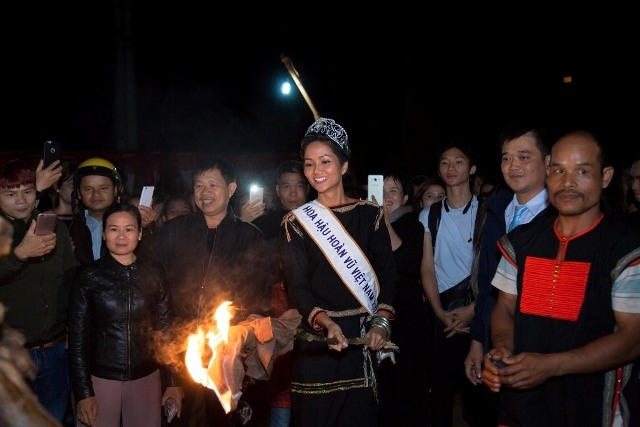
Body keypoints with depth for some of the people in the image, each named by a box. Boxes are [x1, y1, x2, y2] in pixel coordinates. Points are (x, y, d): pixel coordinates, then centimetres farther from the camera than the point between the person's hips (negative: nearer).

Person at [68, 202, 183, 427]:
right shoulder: (89, 275, -6)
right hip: (101, 378, -1)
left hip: (146, 377, 2)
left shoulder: (154, 273, -1)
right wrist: (83, 391, -6)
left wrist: (174, 379, 3)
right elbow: (77, 335, -4)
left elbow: (166, 328, 4)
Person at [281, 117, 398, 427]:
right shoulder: (297, 222, 1)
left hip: (364, 339, 1)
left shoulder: (369, 214, 5)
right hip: (316, 338, -1)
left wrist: (381, 322, -10)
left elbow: (387, 273, 4)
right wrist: (325, 321, -23)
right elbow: (296, 285, -7)